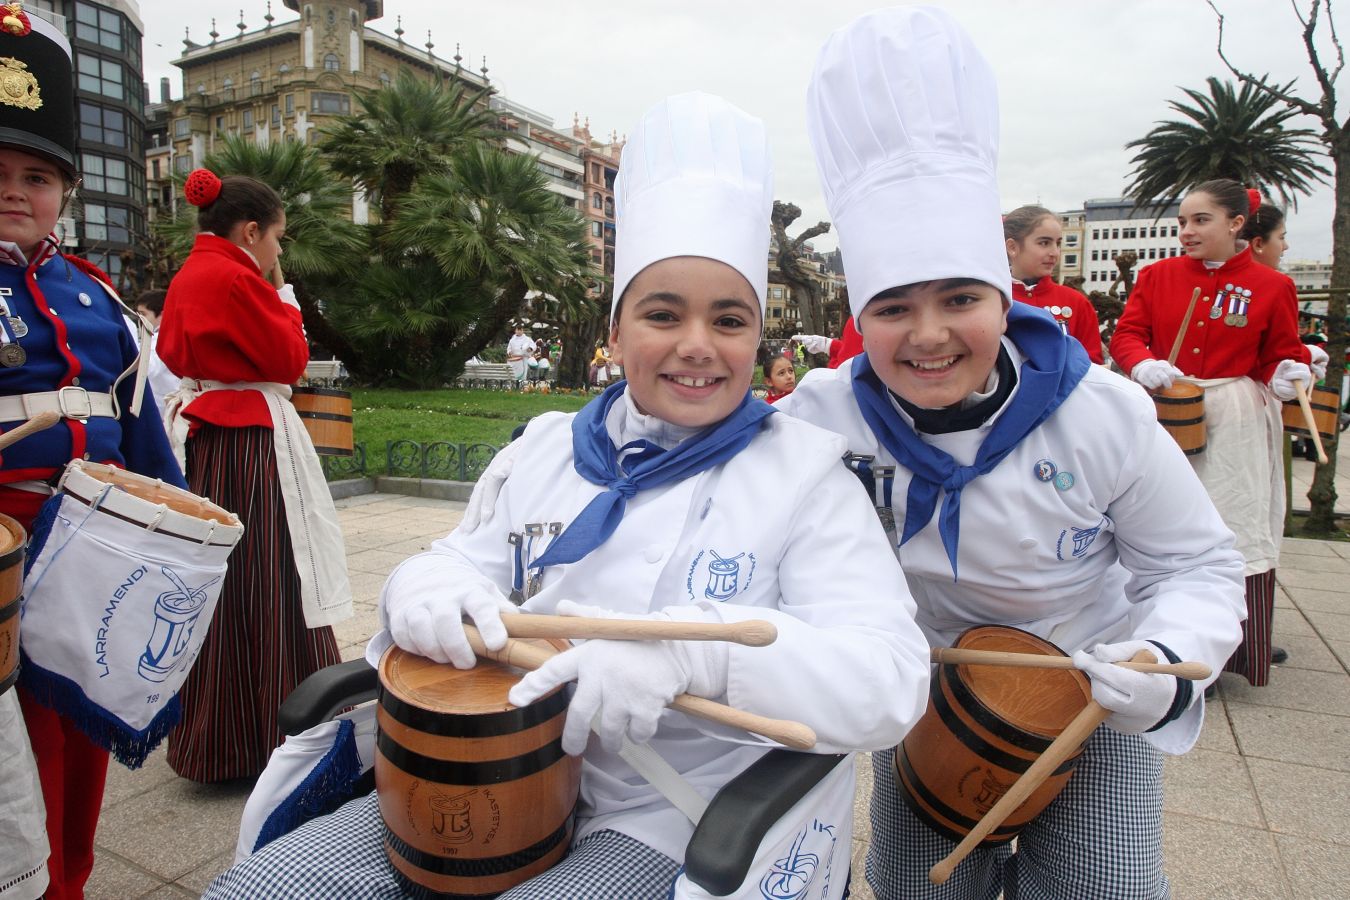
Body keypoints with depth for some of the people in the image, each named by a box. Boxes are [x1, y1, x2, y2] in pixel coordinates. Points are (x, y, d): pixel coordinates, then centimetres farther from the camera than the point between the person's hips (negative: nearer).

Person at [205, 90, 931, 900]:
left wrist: (691, 648, -35)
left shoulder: (806, 474, -9)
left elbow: (892, 682, -18)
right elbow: (472, 570, 10)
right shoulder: (547, 447, 5)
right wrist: (429, 583, -16)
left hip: (664, 829, -4)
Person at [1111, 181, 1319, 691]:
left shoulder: (1271, 286, 1)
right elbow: (1127, 334, 1)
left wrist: (1292, 370, -15)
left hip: (1235, 424, -2)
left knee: (1235, 532, 0)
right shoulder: (1157, 276, 5)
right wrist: (1143, 365, -19)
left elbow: (1280, 353, 7)